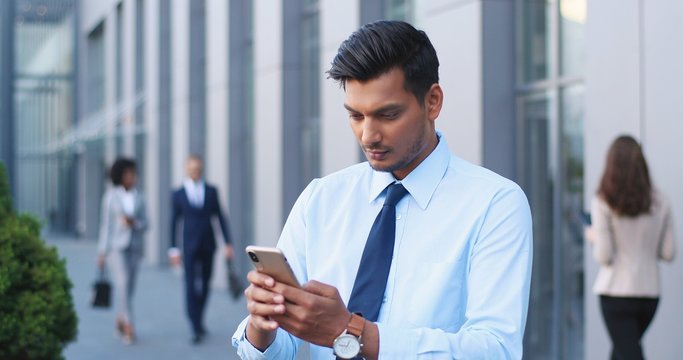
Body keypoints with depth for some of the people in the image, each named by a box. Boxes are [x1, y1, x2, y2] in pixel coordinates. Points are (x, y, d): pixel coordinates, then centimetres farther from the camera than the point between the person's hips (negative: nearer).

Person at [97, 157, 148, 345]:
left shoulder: (139, 197, 5)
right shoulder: (110, 196, -2)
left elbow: (145, 225, 6)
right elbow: (105, 224, -1)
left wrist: (134, 223, -16)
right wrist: (102, 252, -3)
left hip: (135, 247, 3)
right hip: (116, 246, -3)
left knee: (128, 288, 6)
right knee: (122, 284, -17)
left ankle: (120, 321, 25)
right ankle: (128, 326, -20)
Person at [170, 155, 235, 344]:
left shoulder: (211, 191, 6)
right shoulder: (179, 194, 3)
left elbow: (220, 217, 6)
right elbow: (174, 222, 3)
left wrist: (228, 243, -1)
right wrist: (173, 249, -1)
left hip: (208, 245, 2)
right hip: (190, 246, -2)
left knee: (205, 285, 9)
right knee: (191, 286, -9)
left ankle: (199, 319, 27)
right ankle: (196, 328, -8)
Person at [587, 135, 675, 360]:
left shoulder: (603, 203, -11)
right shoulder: (660, 203, 0)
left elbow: (604, 256, -12)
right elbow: (668, 253, 2)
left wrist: (593, 238, 7)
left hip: (617, 292, -5)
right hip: (650, 291, 5)